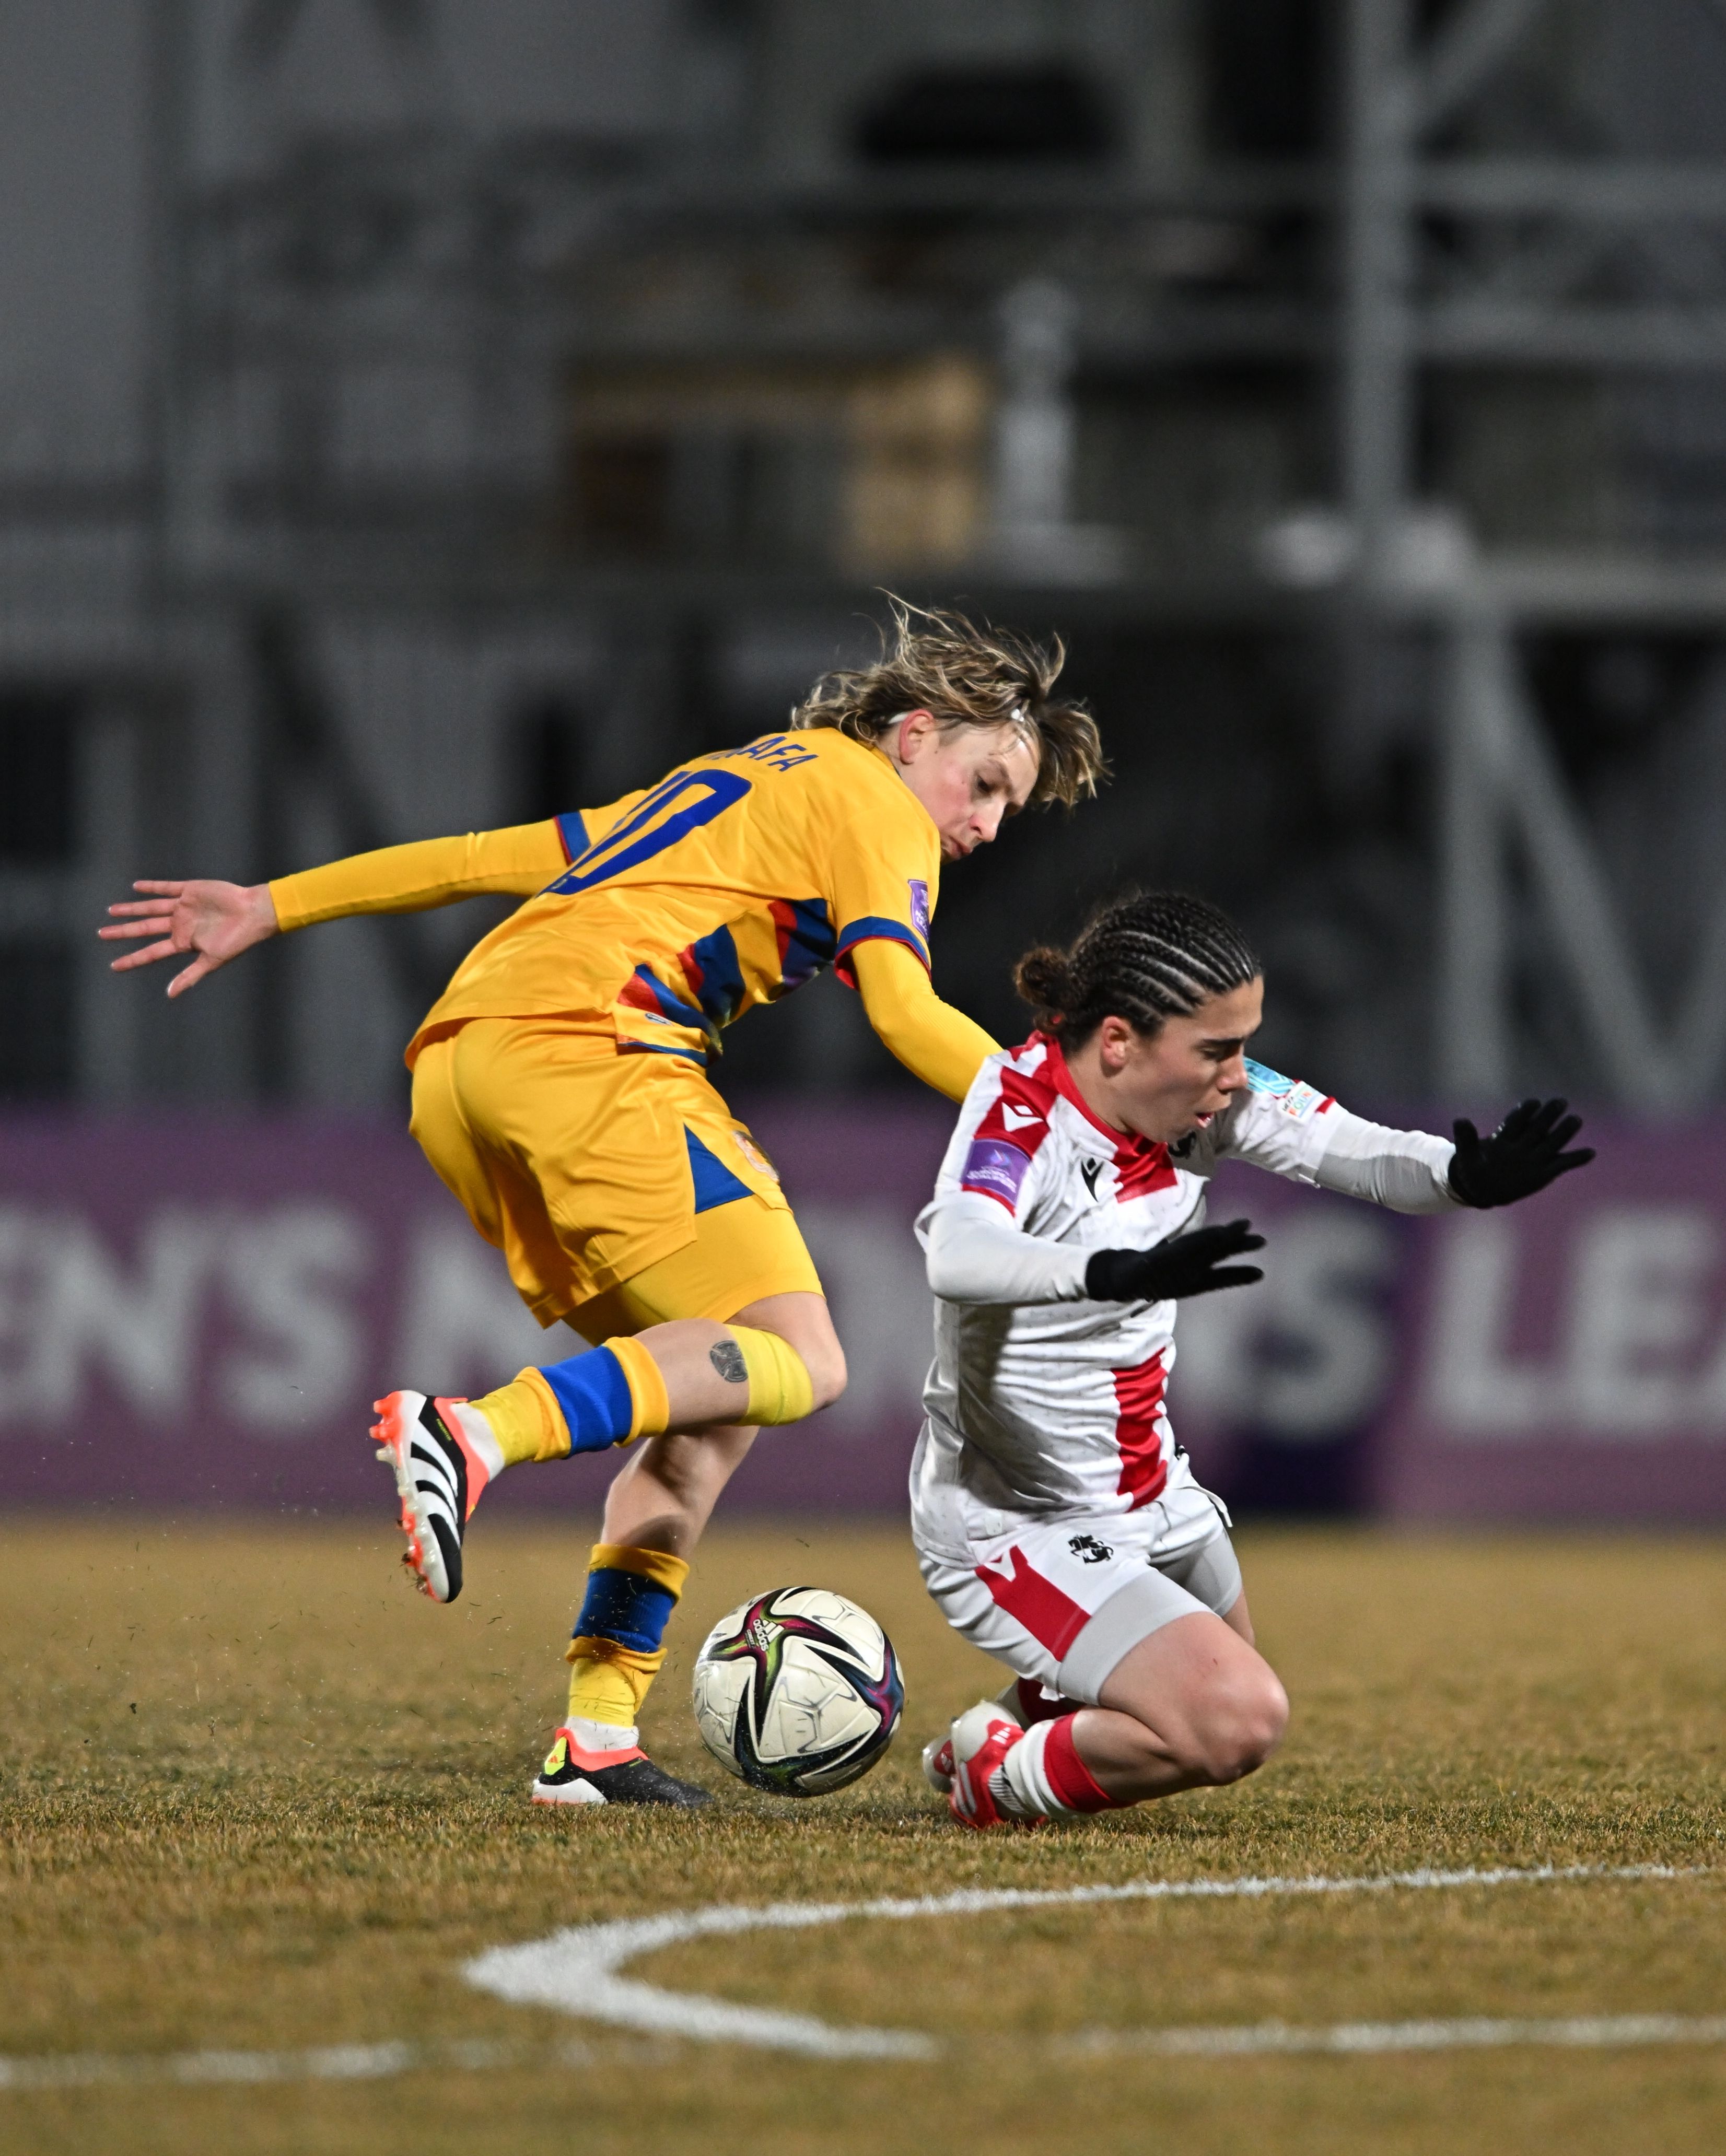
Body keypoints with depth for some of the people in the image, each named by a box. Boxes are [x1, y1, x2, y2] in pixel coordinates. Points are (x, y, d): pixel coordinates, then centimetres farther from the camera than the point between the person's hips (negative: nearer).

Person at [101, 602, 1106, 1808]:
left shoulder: (733, 782, 34)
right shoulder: (875, 806, 9)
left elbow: (490, 857, 33)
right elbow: (907, 1014, -7)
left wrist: (272, 908, 33)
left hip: (456, 1065, 9)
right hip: (591, 1042, -9)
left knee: (709, 1403, 11)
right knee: (796, 1365, -13)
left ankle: (598, 1738, 2)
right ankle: (475, 1436, -31)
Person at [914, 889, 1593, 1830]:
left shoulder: (1202, 1093, -7)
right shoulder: (1021, 1105, -26)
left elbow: (1355, 1152, -14)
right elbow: (956, 1256, -46)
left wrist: (1467, 1174, -37)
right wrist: (1116, 1273, -64)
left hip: (1151, 1497, 8)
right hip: (1017, 1529, -8)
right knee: (1234, 1721, -23)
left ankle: (1010, 1719, 44)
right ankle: (1002, 1778, 1)